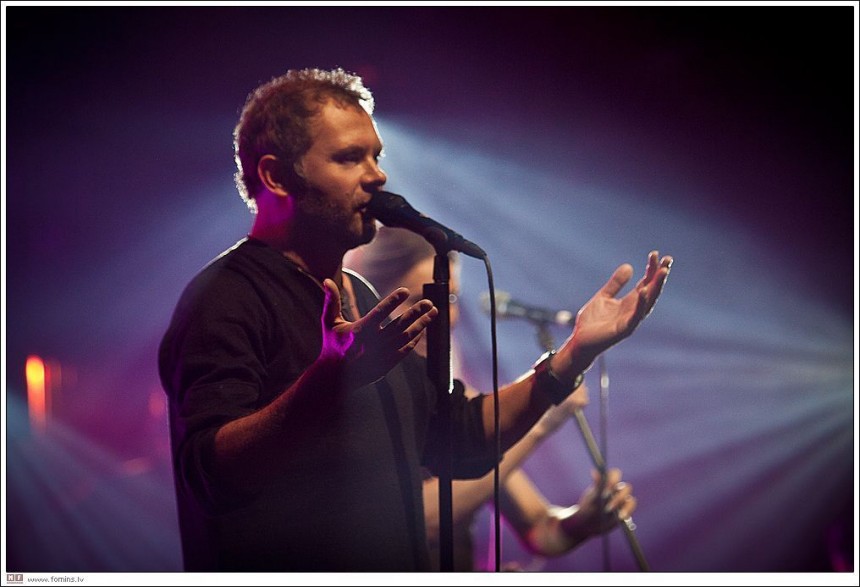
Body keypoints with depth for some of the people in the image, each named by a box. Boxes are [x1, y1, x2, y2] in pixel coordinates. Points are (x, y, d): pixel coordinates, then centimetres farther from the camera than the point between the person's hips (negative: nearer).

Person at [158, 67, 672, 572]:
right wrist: (332, 379, -33)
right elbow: (210, 475, -21)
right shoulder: (227, 297, -8)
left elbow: (463, 440, 21)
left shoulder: (360, 300, 19)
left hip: (394, 573, 7)